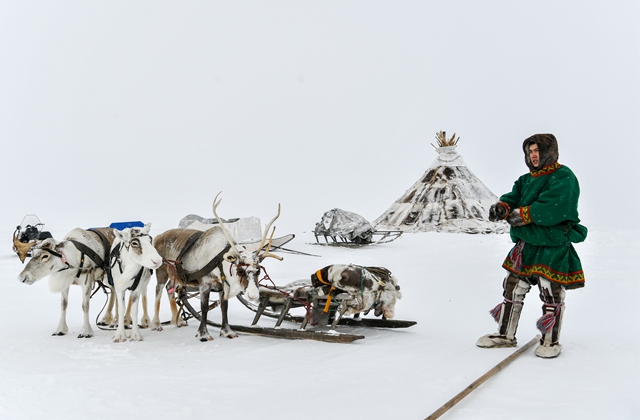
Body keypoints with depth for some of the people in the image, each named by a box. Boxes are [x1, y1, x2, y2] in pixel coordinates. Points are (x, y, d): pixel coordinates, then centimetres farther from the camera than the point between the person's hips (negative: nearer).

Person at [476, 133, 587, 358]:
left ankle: (551, 340, 19)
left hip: (554, 248, -8)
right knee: (512, 289, 11)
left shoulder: (563, 178, -10)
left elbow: (553, 208, -23)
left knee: (551, 294, 3)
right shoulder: (527, 179, 17)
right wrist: (503, 207, -18)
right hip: (525, 245, 8)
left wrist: (523, 214, -19)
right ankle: (506, 335, 24)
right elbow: (514, 197, 5)